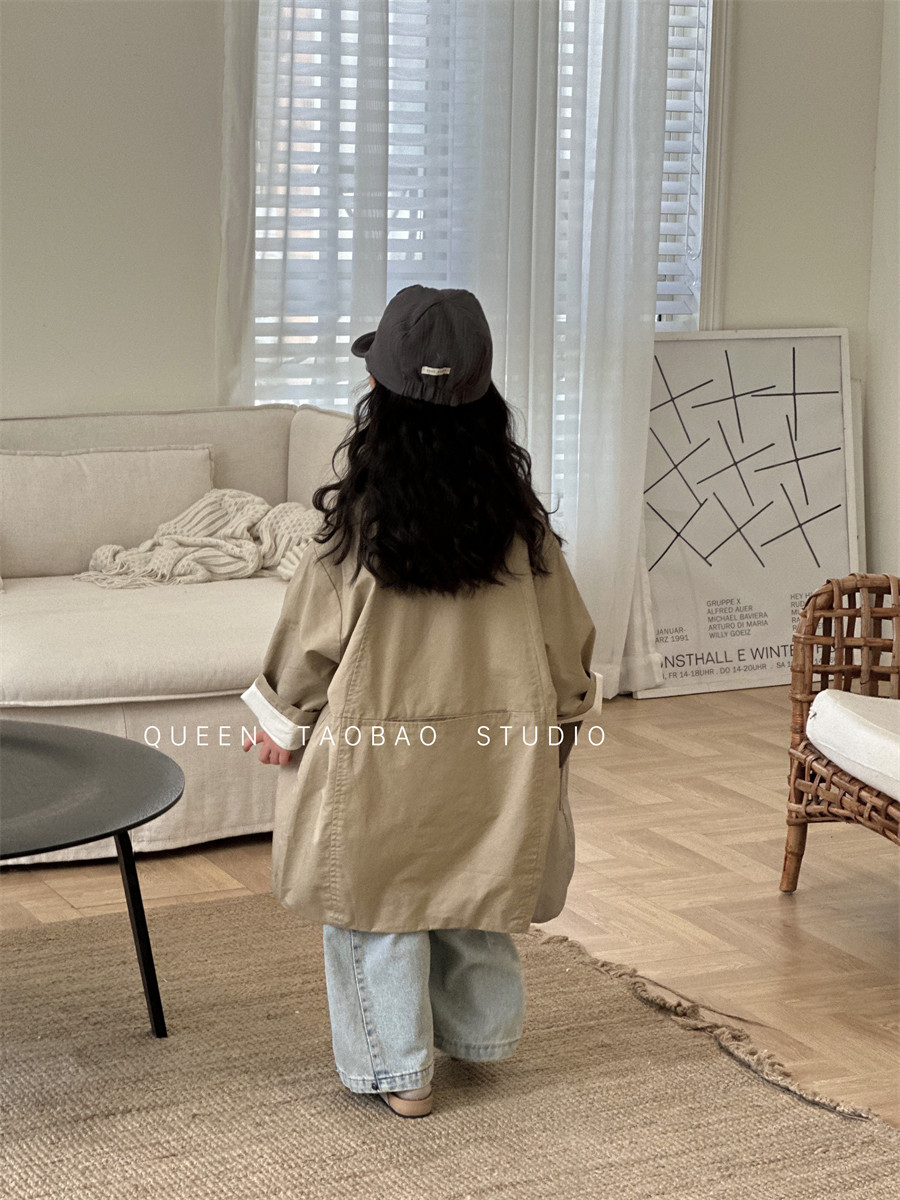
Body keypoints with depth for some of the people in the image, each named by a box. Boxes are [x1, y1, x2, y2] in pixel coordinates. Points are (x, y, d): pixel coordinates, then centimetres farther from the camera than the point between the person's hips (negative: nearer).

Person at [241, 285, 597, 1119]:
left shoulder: (356, 517, -19)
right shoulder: (515, 510, -9)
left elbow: (312, 640, -8)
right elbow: (563, 628, 2)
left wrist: (282, 723, 8)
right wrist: (562, 710, 19)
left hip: (377, 750, -3)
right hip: (494, 742, 4)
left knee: (379, 903, 12)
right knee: (476, 892, 22)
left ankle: (399, 1072, 21)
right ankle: (480, 1035, 38)